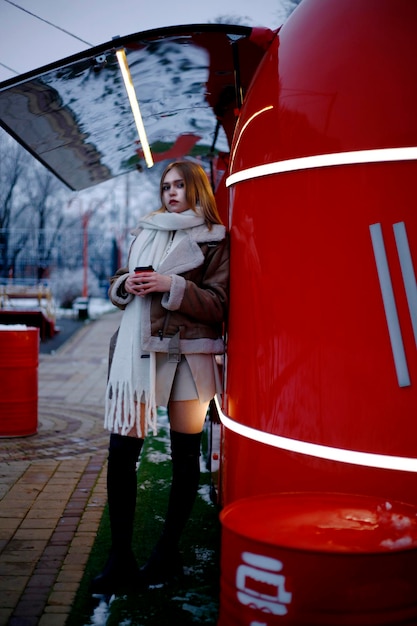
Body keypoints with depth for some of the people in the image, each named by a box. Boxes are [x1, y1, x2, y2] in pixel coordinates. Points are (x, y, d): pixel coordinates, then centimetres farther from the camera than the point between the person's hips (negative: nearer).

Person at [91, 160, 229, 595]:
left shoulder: (214, 241, 3)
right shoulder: (145, 232, 17)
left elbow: (218, 305, -5)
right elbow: (117, 287, 21)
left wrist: (171, 286, -15)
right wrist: (127, 285, -2)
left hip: (187, 354, -3)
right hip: (138, 350, 4)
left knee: (185, 453, 5)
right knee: (121, 449, -4)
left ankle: (168, 552, 18)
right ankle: (120, 558, 5)